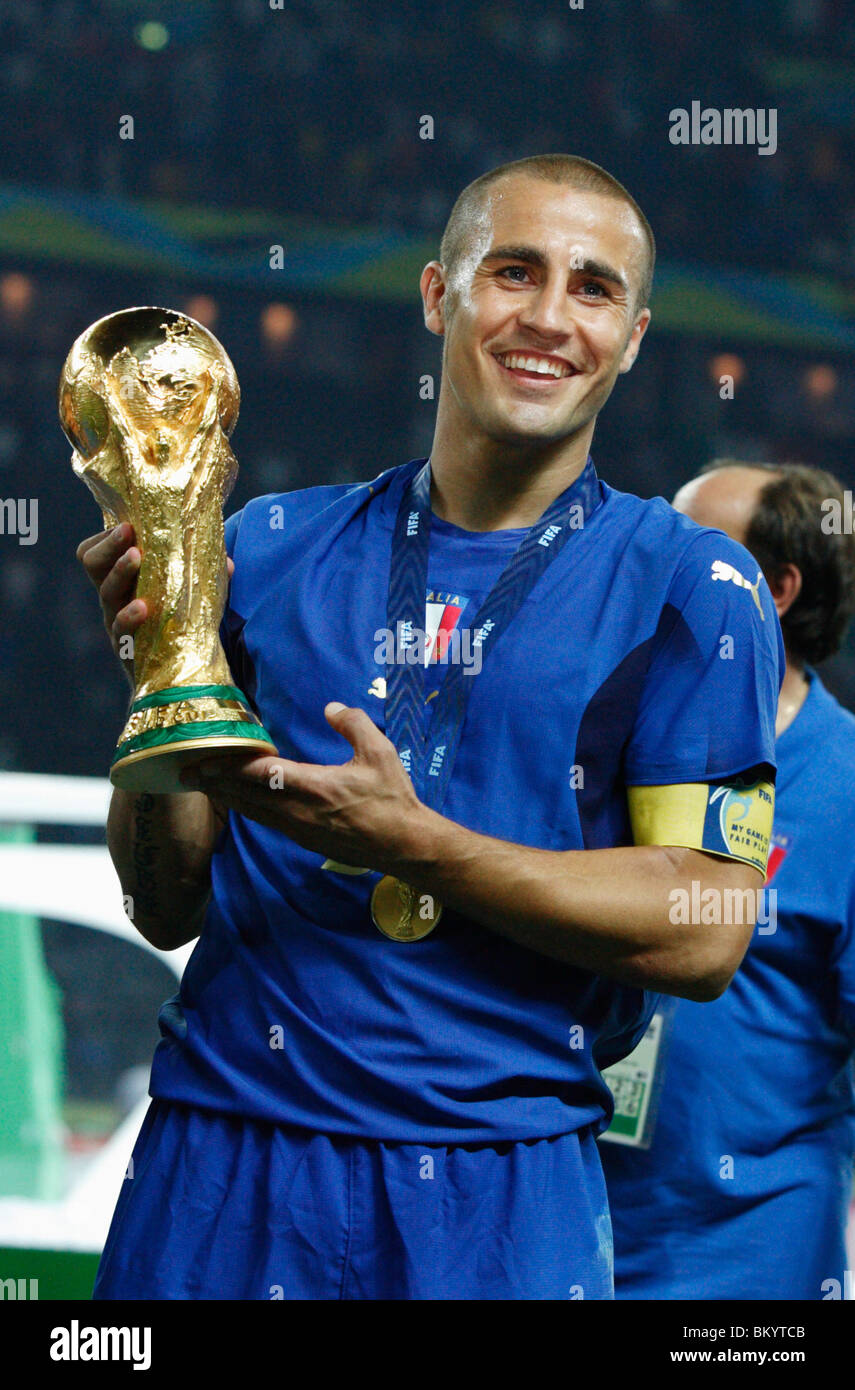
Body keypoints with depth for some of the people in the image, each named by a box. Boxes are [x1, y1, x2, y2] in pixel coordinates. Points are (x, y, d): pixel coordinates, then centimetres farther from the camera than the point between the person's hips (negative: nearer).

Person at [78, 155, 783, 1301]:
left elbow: (705, 934, -7)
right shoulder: (272, 549, 9)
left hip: (502, 1193, -2)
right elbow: (170, 908, 10)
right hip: (221, 1159, 2)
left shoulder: (690, 587, 1)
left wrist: (413, 843, -16)